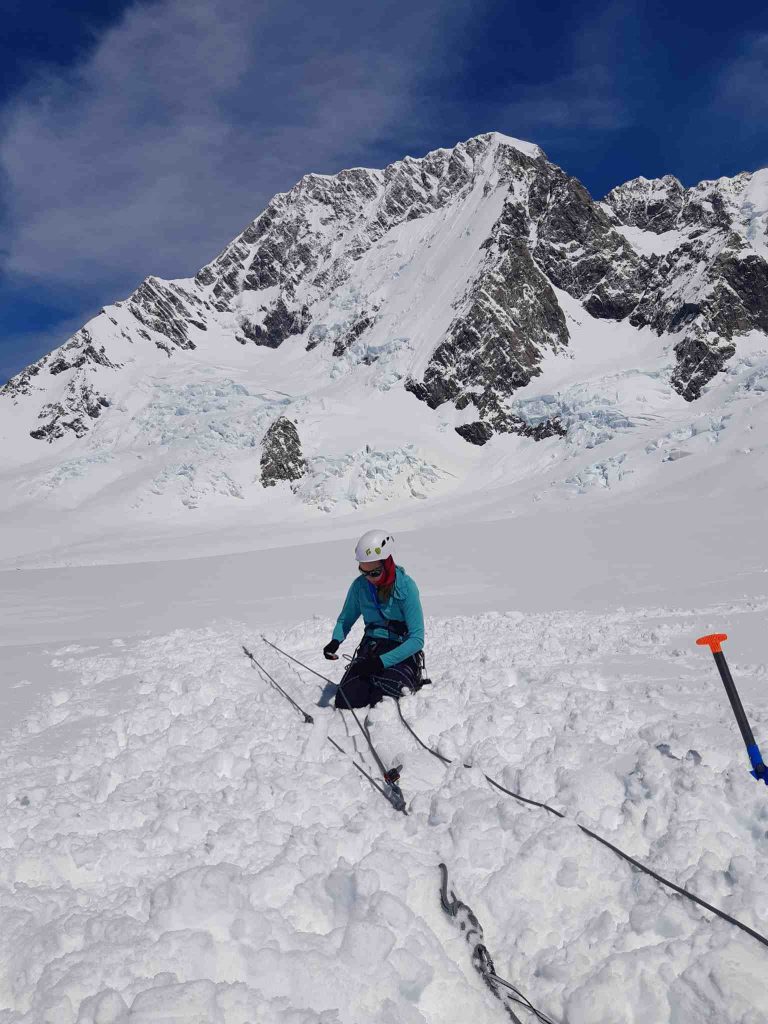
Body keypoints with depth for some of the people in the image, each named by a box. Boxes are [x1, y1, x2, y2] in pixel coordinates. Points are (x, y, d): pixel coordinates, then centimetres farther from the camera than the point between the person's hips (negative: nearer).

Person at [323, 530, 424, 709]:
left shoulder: (406, 586, -15)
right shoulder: (360, 585, -3)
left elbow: (417, 639, -16)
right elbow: (345, 620, 13)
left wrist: (382, 661, -25)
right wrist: (335, 641, -10)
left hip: (400, 652, -3)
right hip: (370, 648, 3)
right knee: (345, 702, -18)